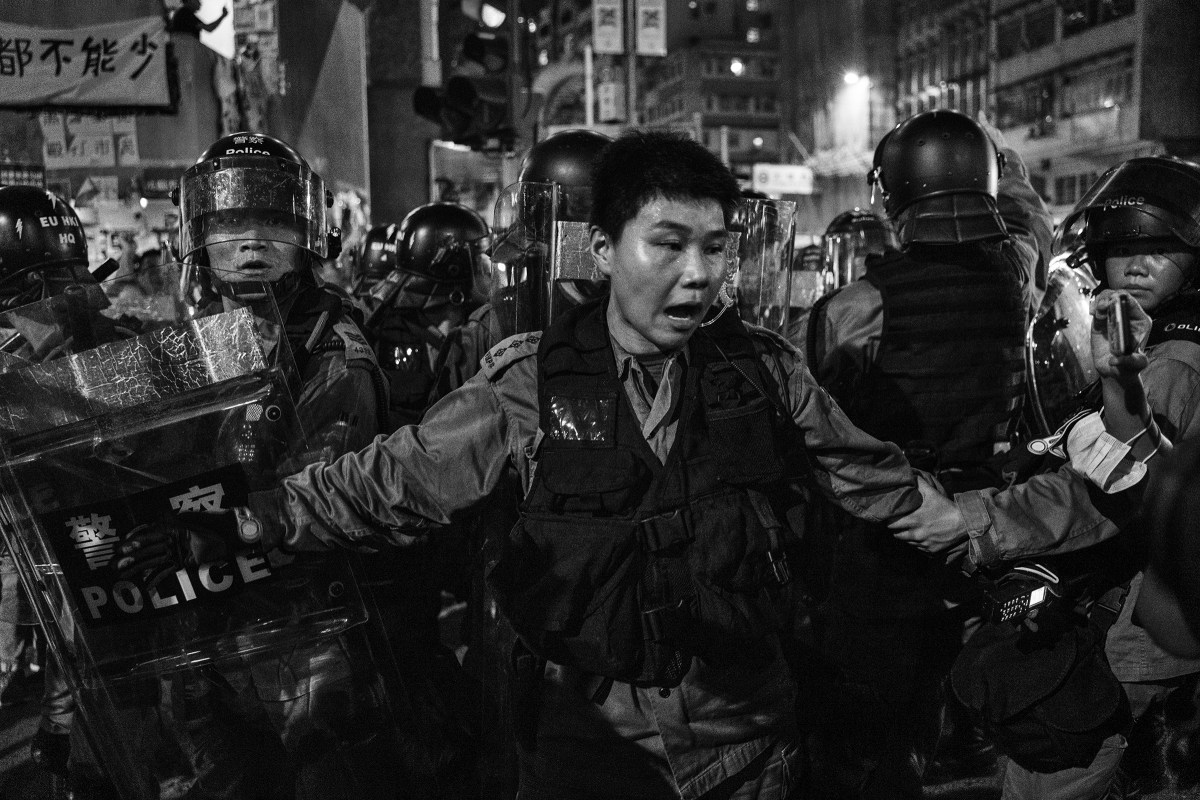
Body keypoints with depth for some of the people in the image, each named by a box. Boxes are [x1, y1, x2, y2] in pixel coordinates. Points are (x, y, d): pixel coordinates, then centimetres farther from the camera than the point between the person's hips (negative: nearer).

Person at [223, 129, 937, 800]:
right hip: (588, 728, -1)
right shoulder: (530, 382, -9)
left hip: (745, 729, 2)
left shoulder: (764, 368, -3)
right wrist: (258, 514, -10)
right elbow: (394, 482, -4)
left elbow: (866, 473, 8)